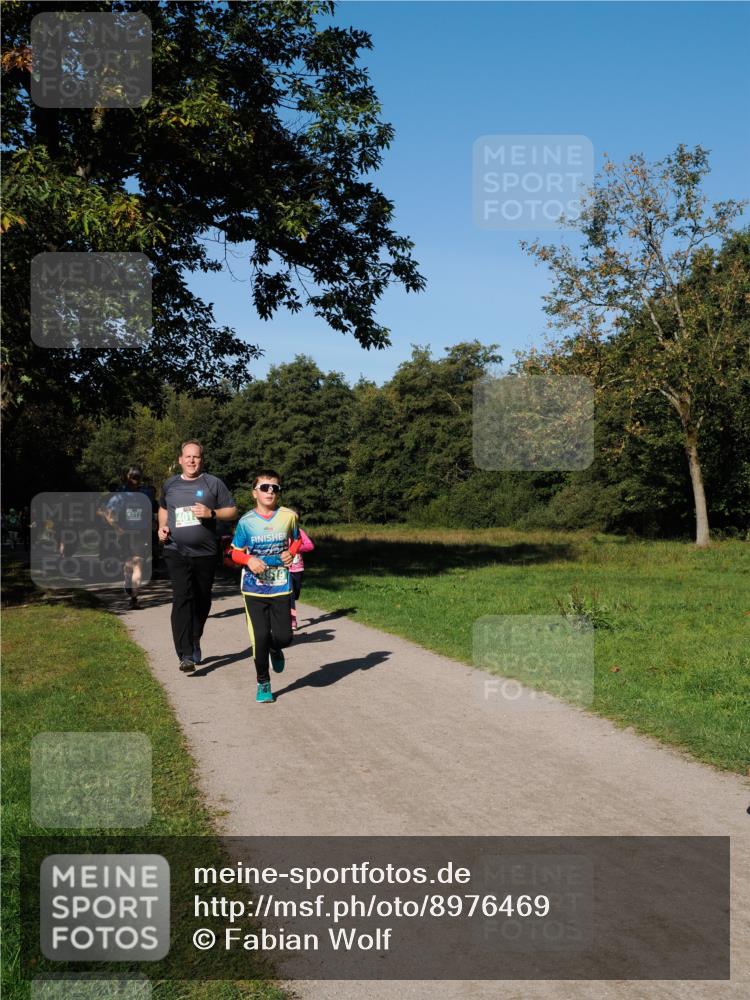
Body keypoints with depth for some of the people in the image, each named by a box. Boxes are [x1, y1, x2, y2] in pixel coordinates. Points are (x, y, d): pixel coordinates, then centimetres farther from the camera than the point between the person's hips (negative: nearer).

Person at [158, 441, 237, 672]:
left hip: (205, 553, 0)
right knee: (182, 598, -15)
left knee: (202, 601, 12)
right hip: (176, 552, 0)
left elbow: (232, 511, 2)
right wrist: (162, 526, 10)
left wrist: (211, 513, -15)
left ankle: (194, 642, 36)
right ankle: (186, 655, -20)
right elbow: (163, 508, 29)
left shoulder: (213, 483, 2)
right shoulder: (170, 485, 11)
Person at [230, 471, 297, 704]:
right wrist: (249, 559, -18)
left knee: (283, 636, -2)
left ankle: (275, 650, 37)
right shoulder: (246, 521, -5)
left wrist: (291, 553, -6)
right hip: (254, 588, -1)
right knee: (260, 637, -2)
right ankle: (263, 684, 17)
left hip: (281, 586, 1)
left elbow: (296, 541, 16)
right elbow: (236, 553, 4)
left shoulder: (289, 516, -2)